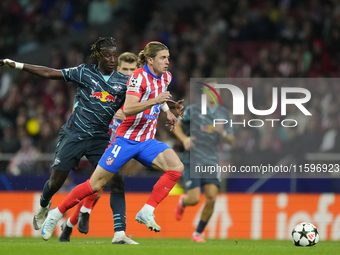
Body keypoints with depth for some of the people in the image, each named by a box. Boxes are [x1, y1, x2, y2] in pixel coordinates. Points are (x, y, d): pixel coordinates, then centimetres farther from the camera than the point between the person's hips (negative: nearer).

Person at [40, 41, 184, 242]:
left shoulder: (166, 77, 6)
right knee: (96, 184, -4)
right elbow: (128, 109, -29)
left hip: (147, 142, 6)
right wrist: (155, 100, -38)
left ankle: (147, 212, -14)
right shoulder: (139, 77, -16)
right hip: (126, 139, -6)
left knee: (176, 167, -19)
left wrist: (167, 111, 18)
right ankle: (56, 214, 14)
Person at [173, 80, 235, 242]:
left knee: (212, 198, -12)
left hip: (211, 162, 3)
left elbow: (231, 140, 9)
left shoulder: (223, 113, 9)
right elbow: (177, 126, 11)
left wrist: (222, 133, -13)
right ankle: (183, 202, 27)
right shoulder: (193, 110, -1)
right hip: (192, 161, -3)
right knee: (194, 199, -12)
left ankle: (198, 233, 5)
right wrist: (184, 138, -10)